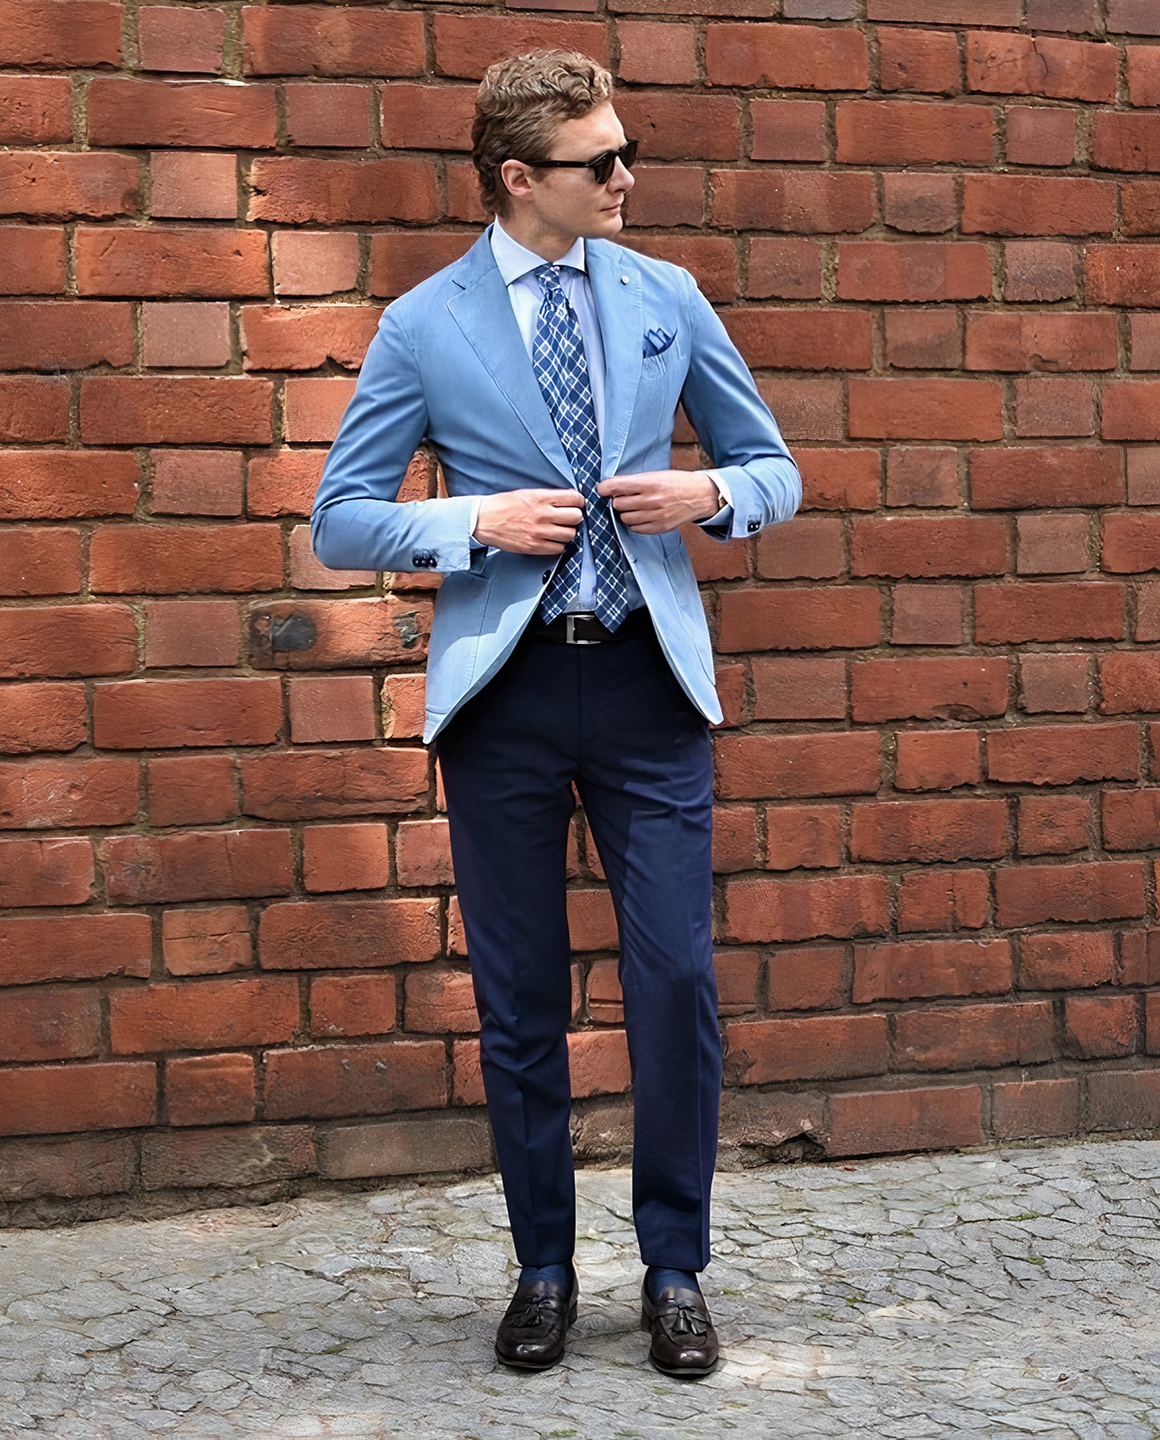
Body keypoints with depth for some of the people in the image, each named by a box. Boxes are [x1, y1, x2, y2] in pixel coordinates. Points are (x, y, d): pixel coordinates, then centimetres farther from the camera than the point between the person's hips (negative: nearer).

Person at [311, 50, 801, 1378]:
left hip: (647, 674, 1)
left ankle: (674, 1271, 15)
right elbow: (339, 522, 2)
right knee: (518, 997, 6)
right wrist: (476, 523, -13)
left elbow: (772, 470, 14)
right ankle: (544, 1270, 22)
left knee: (677, 977, -2)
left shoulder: (667, 299, 8)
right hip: (503, 684, -1)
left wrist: (711, 495, -8)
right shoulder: (423, 327, 1)